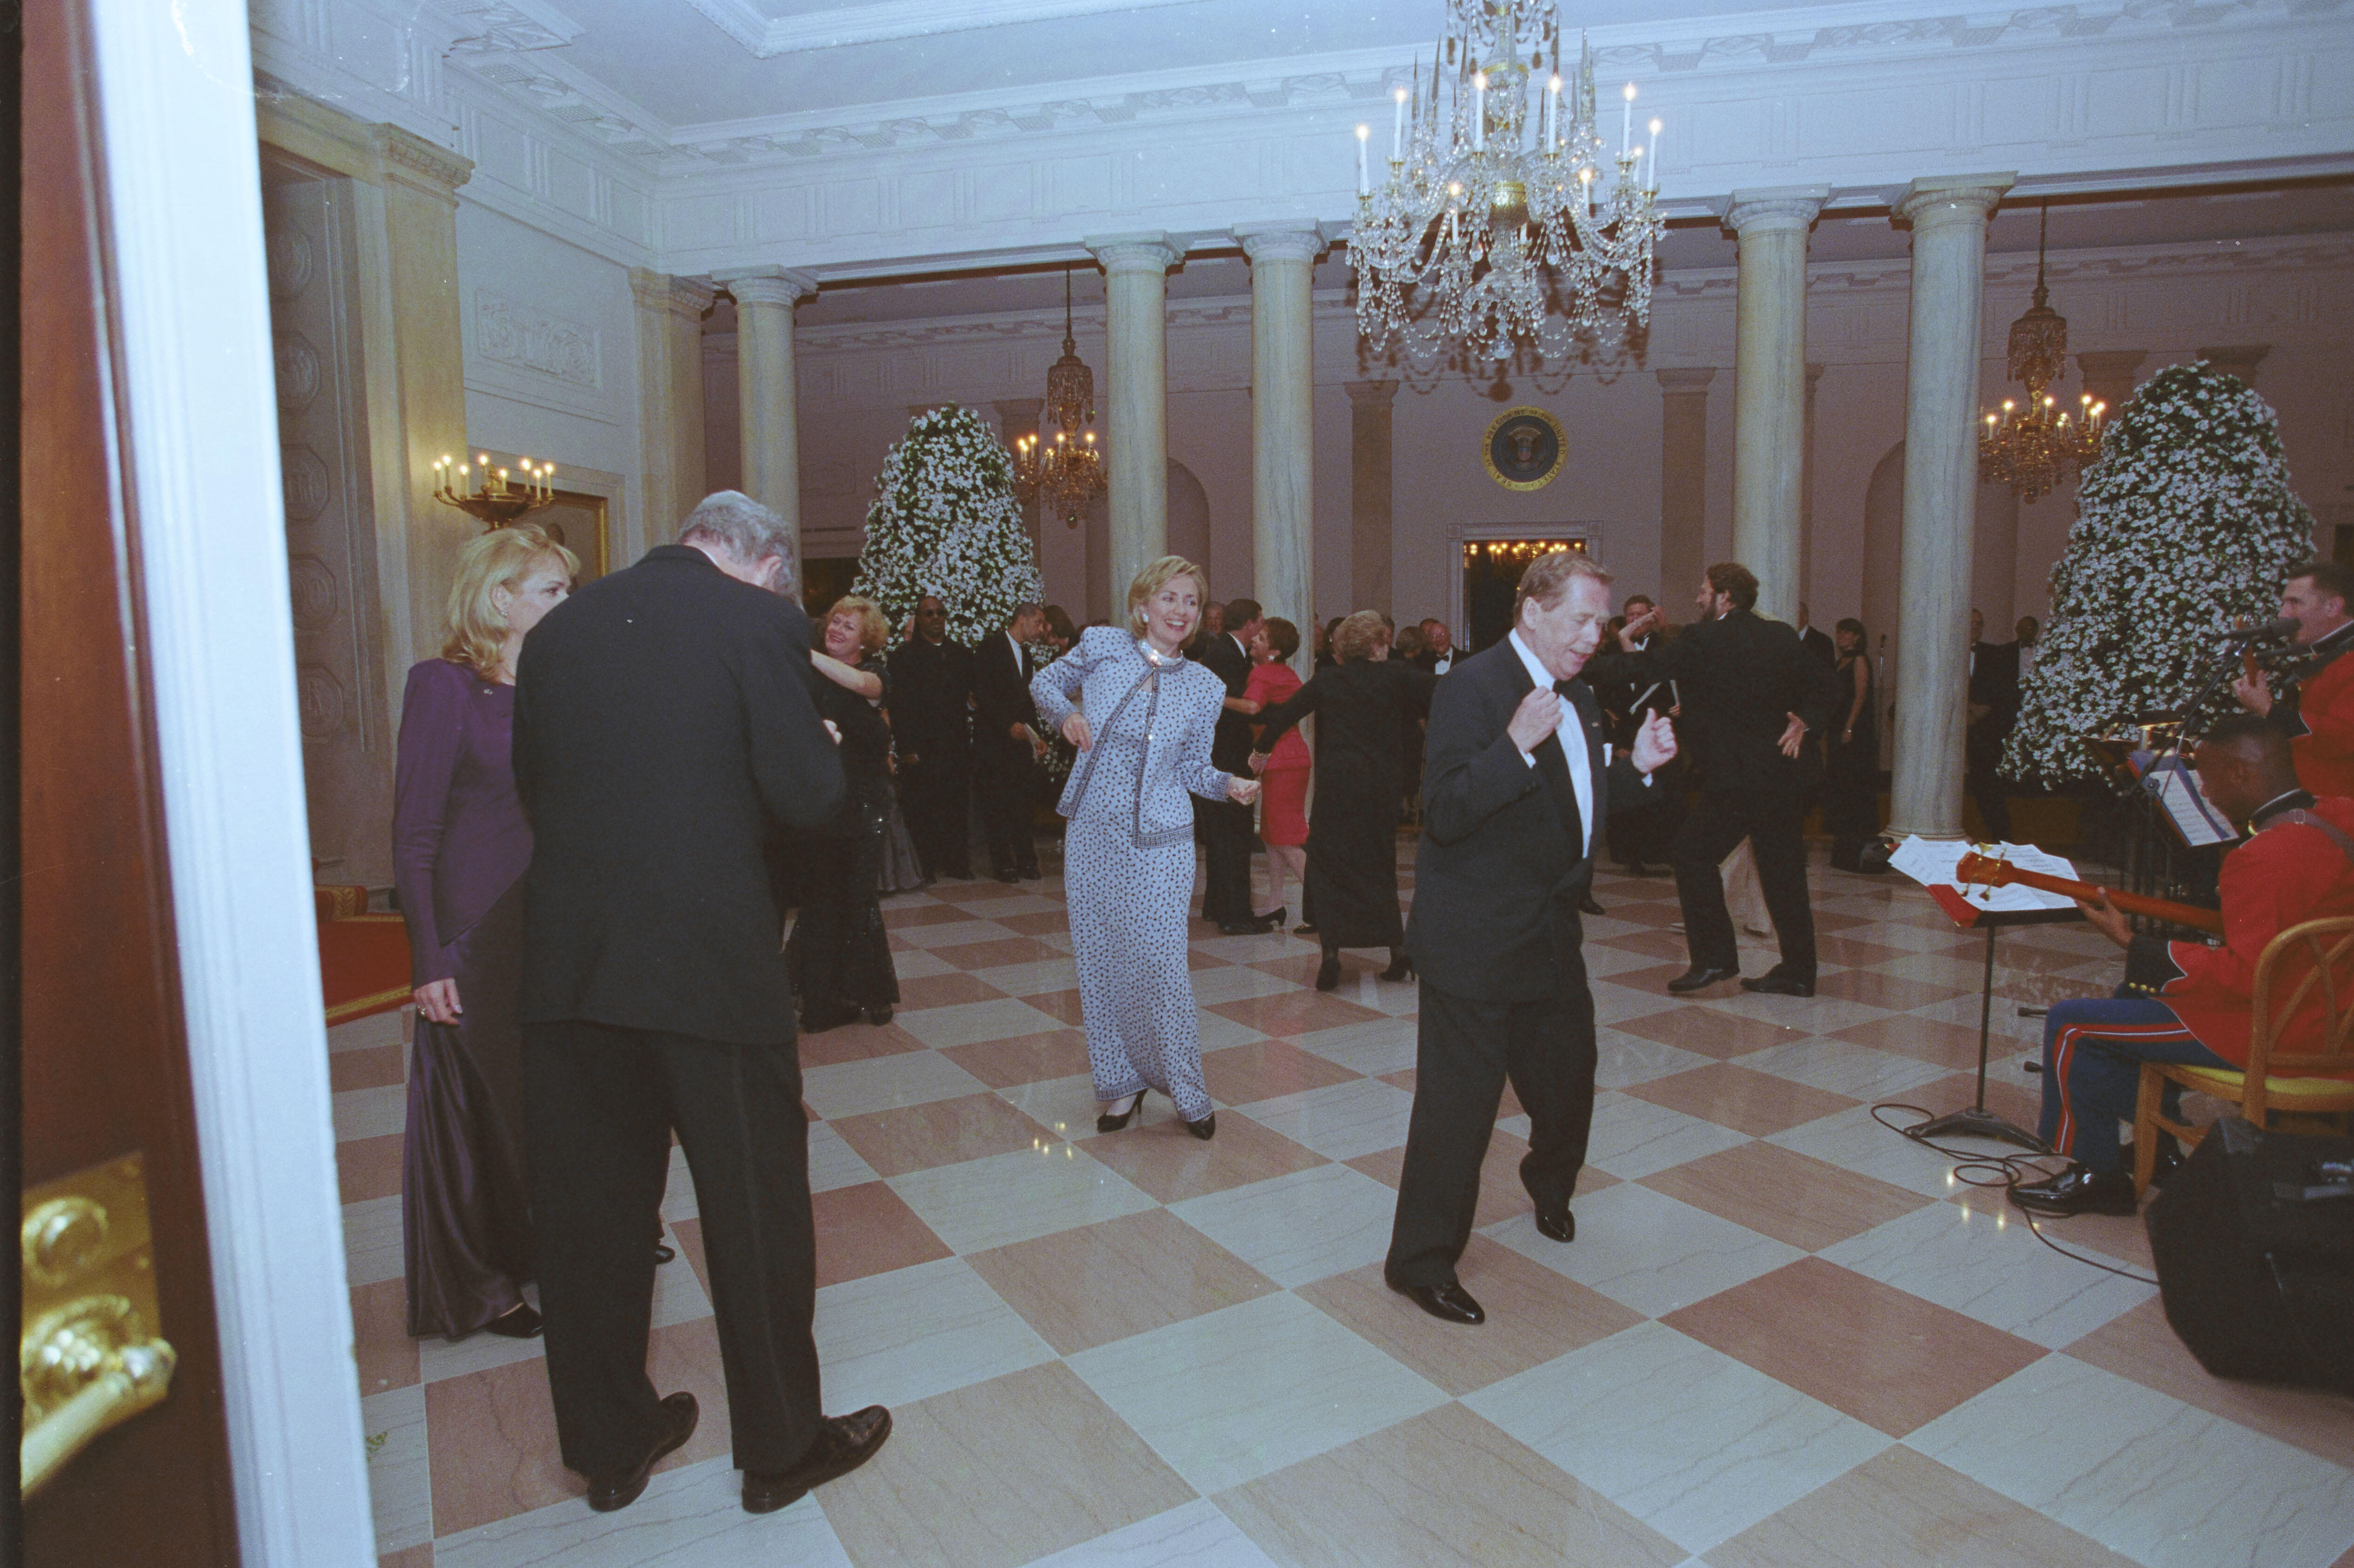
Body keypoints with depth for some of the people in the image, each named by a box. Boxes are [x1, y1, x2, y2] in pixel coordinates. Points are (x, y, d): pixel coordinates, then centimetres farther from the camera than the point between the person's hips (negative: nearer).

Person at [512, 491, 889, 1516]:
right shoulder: (759, 622, -9)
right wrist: (828, 750, 8)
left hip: (567, 958, 5)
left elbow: (530, 784, 13)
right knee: (755, 1206, 11)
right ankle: (782, 1444, 27)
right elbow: (806, 798, -12)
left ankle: (610, 1442, 35)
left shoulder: (557, 628, 8)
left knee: (588, 1204, 17)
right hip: (711, 958, -5)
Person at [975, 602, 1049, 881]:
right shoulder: (991, 646, -5)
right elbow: (982, 692, -13)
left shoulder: (1025, 653, 18)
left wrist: (1036, 735, 13)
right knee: (997, 802, -3)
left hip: (1020, 736, 6)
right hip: (994, 738, -6)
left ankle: (1025, 860, 7)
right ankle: (1003, 863, 3)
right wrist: (1009, 725, -17)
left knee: (1022, 803, 3)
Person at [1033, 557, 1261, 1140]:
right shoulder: (1101, 647, 1)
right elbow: (1044, 683, 15)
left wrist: (1231, 784, -10)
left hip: (1160, 841, -1)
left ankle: (1186, 1090, 15)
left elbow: (1192, 767, 9)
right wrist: (1066, 714, -5)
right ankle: (1122, 1083, 25)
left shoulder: (1205, 687, 3)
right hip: (1092, 834, 2)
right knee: (1099, 959, 8)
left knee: (1159, 961, -5)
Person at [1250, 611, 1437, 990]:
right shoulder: (1396, 675, 0)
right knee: (1380, 866, 15)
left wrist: (1262, 748, 19)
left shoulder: (1326, 680, 3)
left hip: (1336, 783, -1)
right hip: (1382, 784, 1)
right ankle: (1399, 953, 14)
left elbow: (1286, 714, 7)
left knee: (1327, 865, 6)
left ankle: (1330, 955, -4)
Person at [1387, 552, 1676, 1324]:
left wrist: (1636, 765, 6)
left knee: (1569, 1071, 22)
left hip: (1551, 934, 9)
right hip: (1475, 941, -9)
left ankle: (1551, 1183, 52)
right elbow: (1444, 813, -24)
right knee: (1459, 1099, -3)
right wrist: (1516, 746, -34)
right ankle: (1421, 1259, 13)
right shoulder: (1471, 687, -16)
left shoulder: (1578, 699, 13)